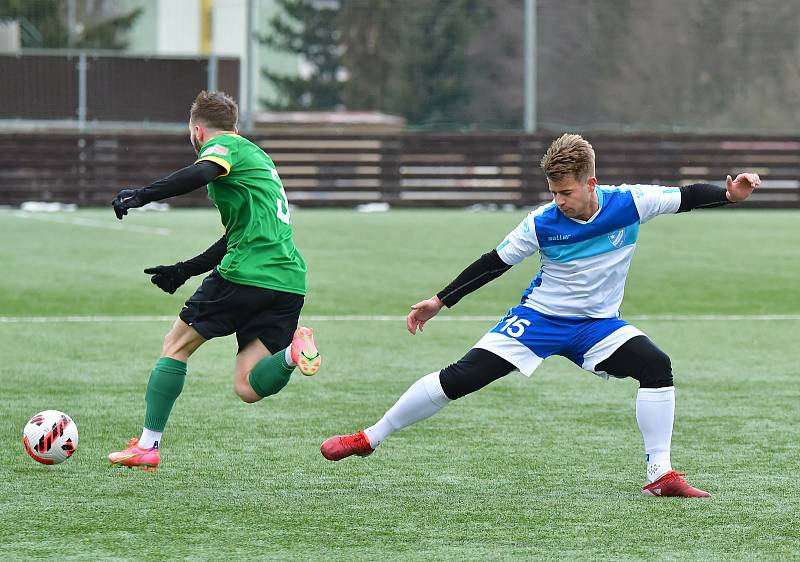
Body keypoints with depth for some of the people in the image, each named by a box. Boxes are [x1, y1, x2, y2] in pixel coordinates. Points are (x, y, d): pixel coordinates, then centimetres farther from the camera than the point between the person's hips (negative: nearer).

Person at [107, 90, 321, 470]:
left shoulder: (222, 145, 2)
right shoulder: (256, 156, 30)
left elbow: (203, 172, -24)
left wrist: (142, 195, -26)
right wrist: (184, 270, 37)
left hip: (245, 274, -8)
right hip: (289, 280, 8)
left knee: (176, 346, 10)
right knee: (247, 388, 2)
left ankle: (147, 447, 8)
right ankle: (292, 351, -25)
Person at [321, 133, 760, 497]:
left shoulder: (628, 203, -16)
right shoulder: (542, 223, -16)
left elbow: (687, 197, -10)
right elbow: (494, 263, -4)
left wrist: (728, 193, -29)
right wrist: (440, 301, -2)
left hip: (597, 323, 1)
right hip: (539, 316, -1)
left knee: (656, 365, -24)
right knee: (460, 378, -12)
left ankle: (661, 476, -16)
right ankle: (370, 438, 1)